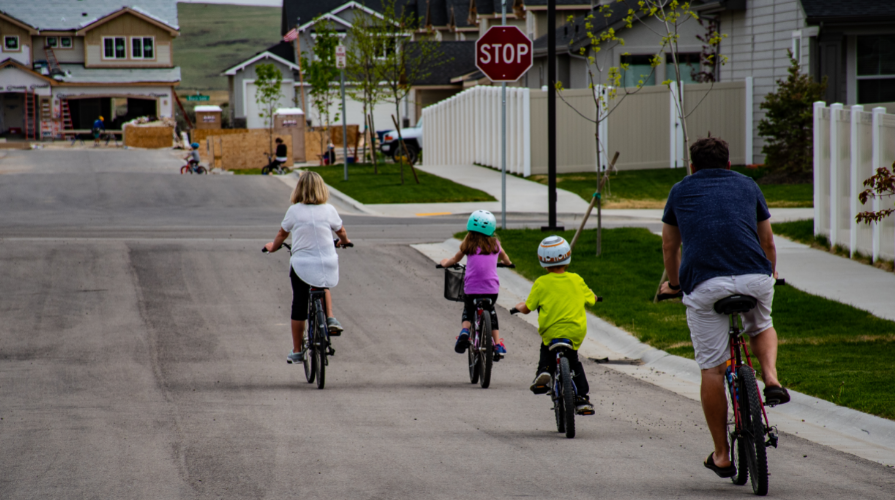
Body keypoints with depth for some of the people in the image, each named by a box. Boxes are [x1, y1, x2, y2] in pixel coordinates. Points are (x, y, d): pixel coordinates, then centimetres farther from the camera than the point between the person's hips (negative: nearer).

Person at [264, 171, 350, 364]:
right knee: (323, 287, 33)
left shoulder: (294, 211, -4)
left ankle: (297, 351, 16)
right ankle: (330, 318, 11)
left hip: (301, 264, -1)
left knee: (299, 307, 10)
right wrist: (344, 242, 40)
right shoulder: (329, 210, 0)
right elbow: (341, 232, 17)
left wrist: (273, 246, 32)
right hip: (328, 265, 1)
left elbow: (282, 234, 10)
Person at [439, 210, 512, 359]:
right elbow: (504, 258, 26)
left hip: (471, 288, -1)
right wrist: (507, 262, 50)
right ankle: (498, 345, 18)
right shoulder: (494, 244, 6)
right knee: (491, 312, 27)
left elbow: (455, 259, 14)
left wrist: (445, 263, 36)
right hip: (491, 288, 1)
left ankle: (465, 331, -6)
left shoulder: (468, 243, 1)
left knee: (468, 311, 24)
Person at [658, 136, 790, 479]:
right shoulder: (747, 186, 26)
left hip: (704, 283, -1)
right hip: (755, 277, 1)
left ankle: (722, 456, 10)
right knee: (761, 327, 34)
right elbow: (767, 241, 35)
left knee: (712, 369, 6)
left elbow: (670, 246, 35)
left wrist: (673, 284, 53)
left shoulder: (680, 191, 24)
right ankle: (771, 379, 7)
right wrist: (771, 273, 55)